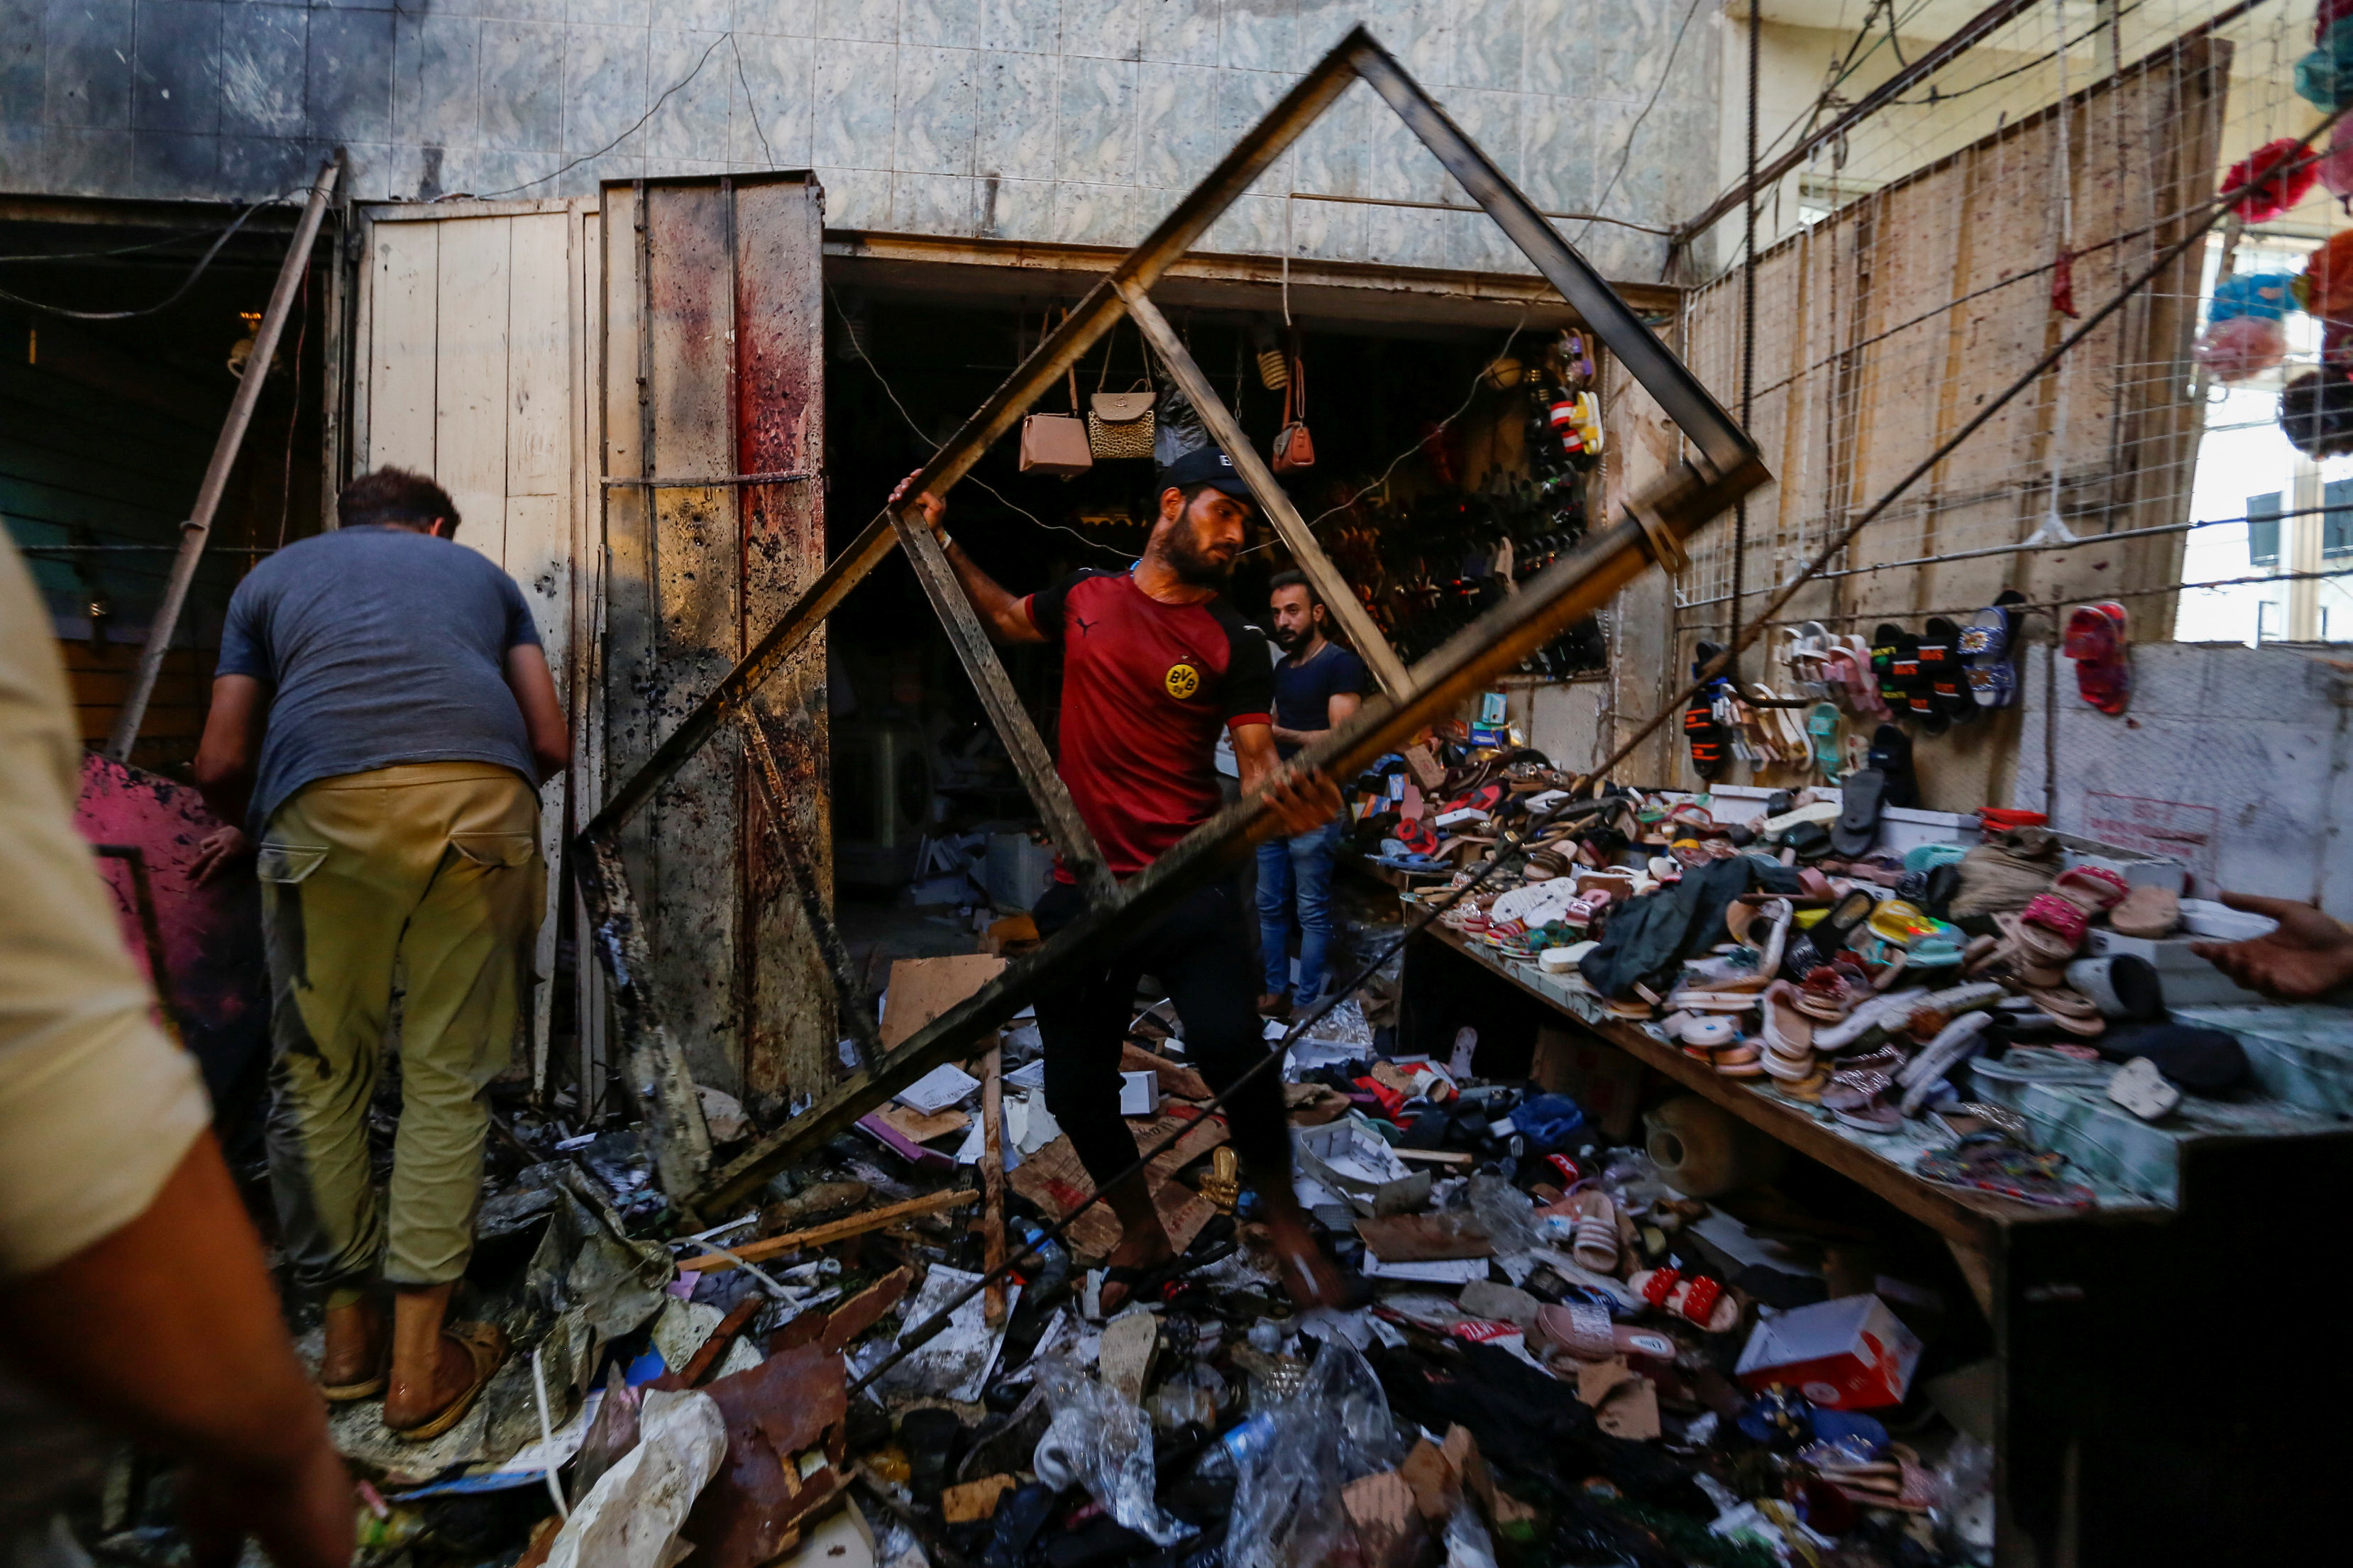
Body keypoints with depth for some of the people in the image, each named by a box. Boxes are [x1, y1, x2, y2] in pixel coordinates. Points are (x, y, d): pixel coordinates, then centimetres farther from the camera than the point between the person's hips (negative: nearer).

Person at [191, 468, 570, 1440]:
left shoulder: (273, 576, 30)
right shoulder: (479, 572, 32)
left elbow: (221, 764, 21)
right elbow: (550, 745, 21)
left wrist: (250, 828, 43)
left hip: (326, 805, 0)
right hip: (481, 799, 1)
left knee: (320, 1078, 15)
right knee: (446, 1079, 8)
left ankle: (348, 1332, 26)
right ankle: (419, 1363, 11)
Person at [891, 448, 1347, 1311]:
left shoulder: (1234, 644, -1)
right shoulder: (1083, 597, 8)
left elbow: (1258, 767, -9)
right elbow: (1005, 617, 29)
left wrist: (1287, 801, -32)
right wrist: (941, 540, 23)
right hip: (1082, 887, 4)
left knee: (1228, 1045, -26)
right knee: (1076, 1087, 7)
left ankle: (1284, 1218, 4)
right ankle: (1141, 1231, 35)